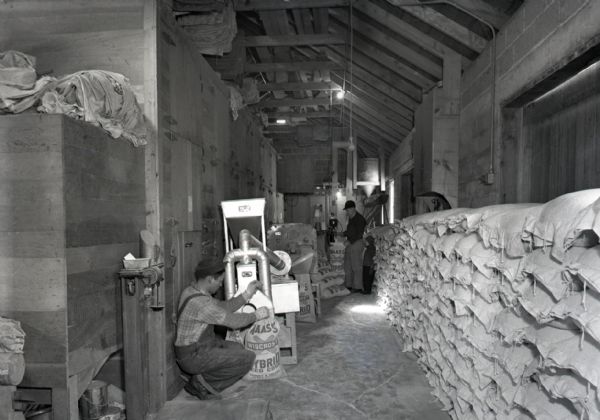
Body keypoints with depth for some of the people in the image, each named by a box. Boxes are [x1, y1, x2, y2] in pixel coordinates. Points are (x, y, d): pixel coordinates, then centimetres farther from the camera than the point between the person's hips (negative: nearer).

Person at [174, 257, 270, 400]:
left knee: (238, 348, 21)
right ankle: (204, 380, -2)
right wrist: (256, 315, -5)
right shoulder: (199, 302, -28)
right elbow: (233, 321, -21)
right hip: (194, 357, -10)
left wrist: (247, 295, 3)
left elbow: (223, 307, 8)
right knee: (248, 358, -12)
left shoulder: (191, 291, 4)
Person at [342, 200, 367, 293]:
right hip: (349, 243, 9)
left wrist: (350, 241, -18)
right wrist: (343, 234, 10)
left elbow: (359, 234, -16)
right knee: (347, 266, 12)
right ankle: (349, 285, 20)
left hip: (357, 243, -9)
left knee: (356, 266, -5)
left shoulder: (359, 219, -13)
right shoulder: (350, 218, 14)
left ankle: (358, 287, 1)